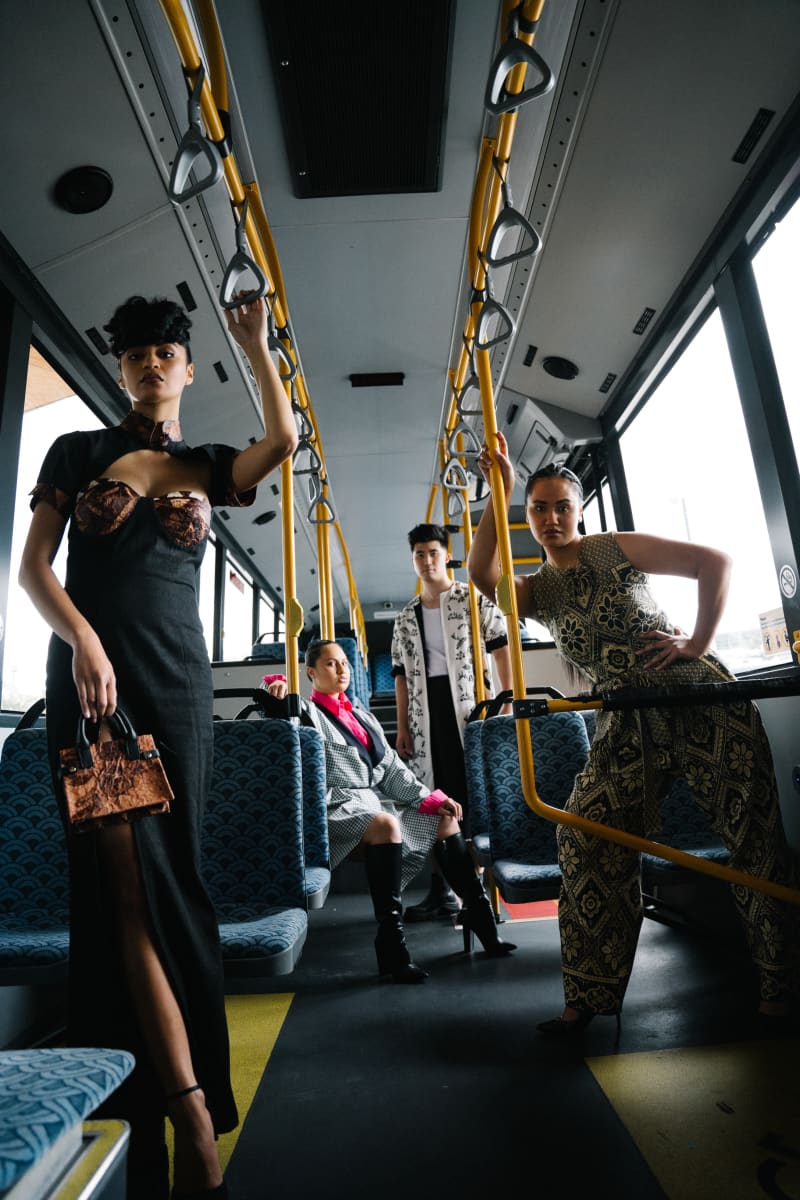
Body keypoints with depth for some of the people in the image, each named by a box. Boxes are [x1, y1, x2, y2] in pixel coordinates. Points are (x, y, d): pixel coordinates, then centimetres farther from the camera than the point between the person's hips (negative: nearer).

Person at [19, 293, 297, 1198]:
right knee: (131, 880, -7)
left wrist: (254, 343, 8)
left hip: (177, 683, 2)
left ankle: (155, 1092, 23)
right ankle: (193, 1110, -1)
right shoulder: (78, 451, 11)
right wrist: (83, 640, -15)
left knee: (165, 881, 5)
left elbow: (283, 441, -3)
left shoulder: (207, 468, 16)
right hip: (89, 673, -1)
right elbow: (32, 565, 3)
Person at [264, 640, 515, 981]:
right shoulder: (308, 714, 1)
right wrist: (276, 686, -37)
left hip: (375, 800, 8)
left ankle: (479, 915, 6)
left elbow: (392, 767, 15)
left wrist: (429, 798, 4)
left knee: (445, 817, 2)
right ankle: (391, 943, -32)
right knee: (385, 825, -36)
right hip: (336, 808, -8)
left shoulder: (362, 716, 20)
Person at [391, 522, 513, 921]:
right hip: (425, 716, 5)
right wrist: (402, 727, 9)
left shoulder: (474, 598, 3)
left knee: (474, 795, -2)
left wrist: (509, 703, -12)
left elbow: (502, 649, -2)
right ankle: (440, 891, 17)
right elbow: (401, 675, 15)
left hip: (471, 708, -4)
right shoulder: (406, 617, 16)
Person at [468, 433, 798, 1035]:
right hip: (627, 725, 4)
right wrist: (500, 493, -14)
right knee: (587, 839, -4)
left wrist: (699, 643, -9)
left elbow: (716, 561, -1)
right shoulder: (539, 591, 10)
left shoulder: (618, 549, 1)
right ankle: (590, 995, 11)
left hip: (701, 700, -3)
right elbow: (483, 574, -11)